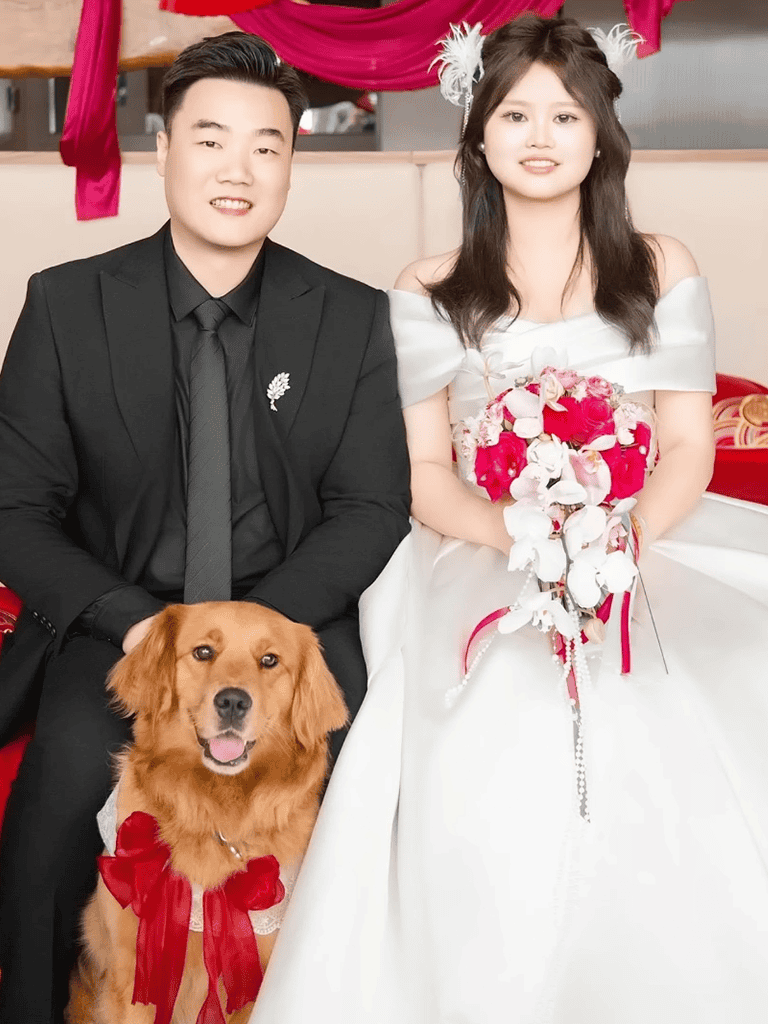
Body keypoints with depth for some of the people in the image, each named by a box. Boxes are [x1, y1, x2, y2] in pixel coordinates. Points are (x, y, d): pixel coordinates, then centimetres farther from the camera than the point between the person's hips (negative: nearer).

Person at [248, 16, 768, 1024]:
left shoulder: (662, 271, 13)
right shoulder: (430, 295, 11)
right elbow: (425, 472, 5)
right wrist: (526, 538, -15)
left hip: (649, 551, 1)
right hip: (485, 560, -1)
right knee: (494, 761, -32)